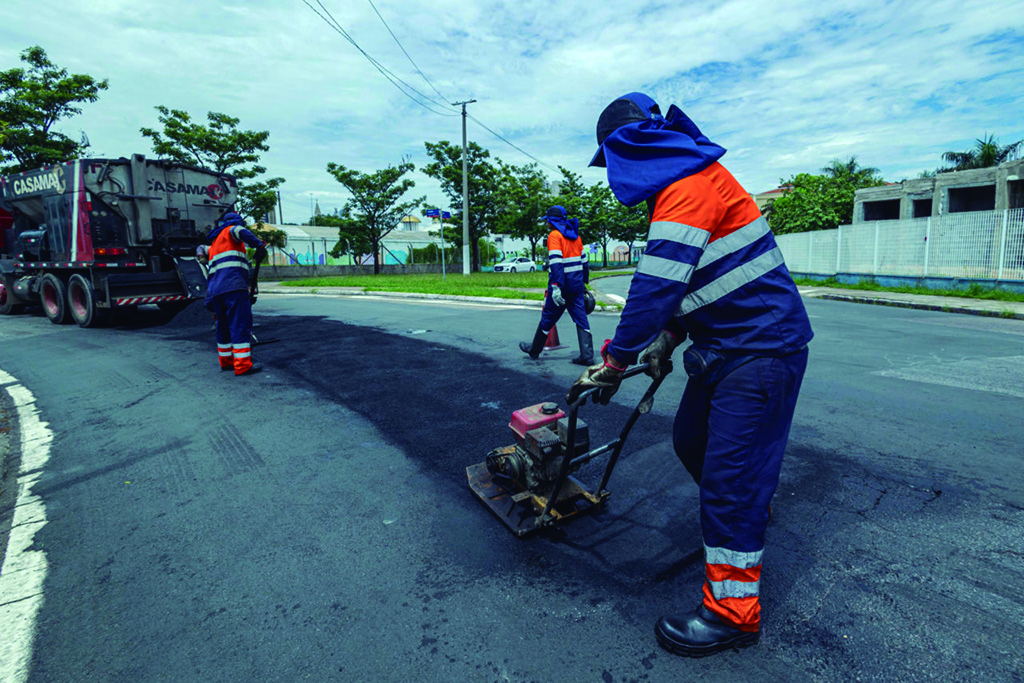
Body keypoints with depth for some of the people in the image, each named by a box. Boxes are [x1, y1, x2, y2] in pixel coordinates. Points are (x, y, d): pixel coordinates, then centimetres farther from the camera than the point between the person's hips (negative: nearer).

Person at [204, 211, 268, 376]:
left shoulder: (214, 243, 33)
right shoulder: (230, 231, 9)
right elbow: (240, 232, -17)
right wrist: (259, 245, -21)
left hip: (215, 289, 9)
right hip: (233, 286, -9)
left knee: (224, 325, 17)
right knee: (241, 324, -10)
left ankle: (226, 361, 25)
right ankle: (243, 365, -13)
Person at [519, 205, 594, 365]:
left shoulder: (554, 235, -9)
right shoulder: (575, 235, 14)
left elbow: (556, 263, -21)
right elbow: (583, 260, 18)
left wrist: (555, 287, -26)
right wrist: (584, 282, 26)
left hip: (562, 285, -6)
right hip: (577, 284, 6)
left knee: (547, 319, 8)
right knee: (581, 319, 4)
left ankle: (534, 350, 23)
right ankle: (587, 356, -1)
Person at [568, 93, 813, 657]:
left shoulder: (689, 185, -18)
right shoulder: (683, 186, 15)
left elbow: (656, 287, -24)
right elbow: (682, 281, 19)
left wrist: (613, 363, -17)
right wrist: (667, 340, 16)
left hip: (761, 350, -10)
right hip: (724, 347, 10)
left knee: (729, 478, -6)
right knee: (691, 441, 20)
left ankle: (732, 613, 10)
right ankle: (745, 516, 46)